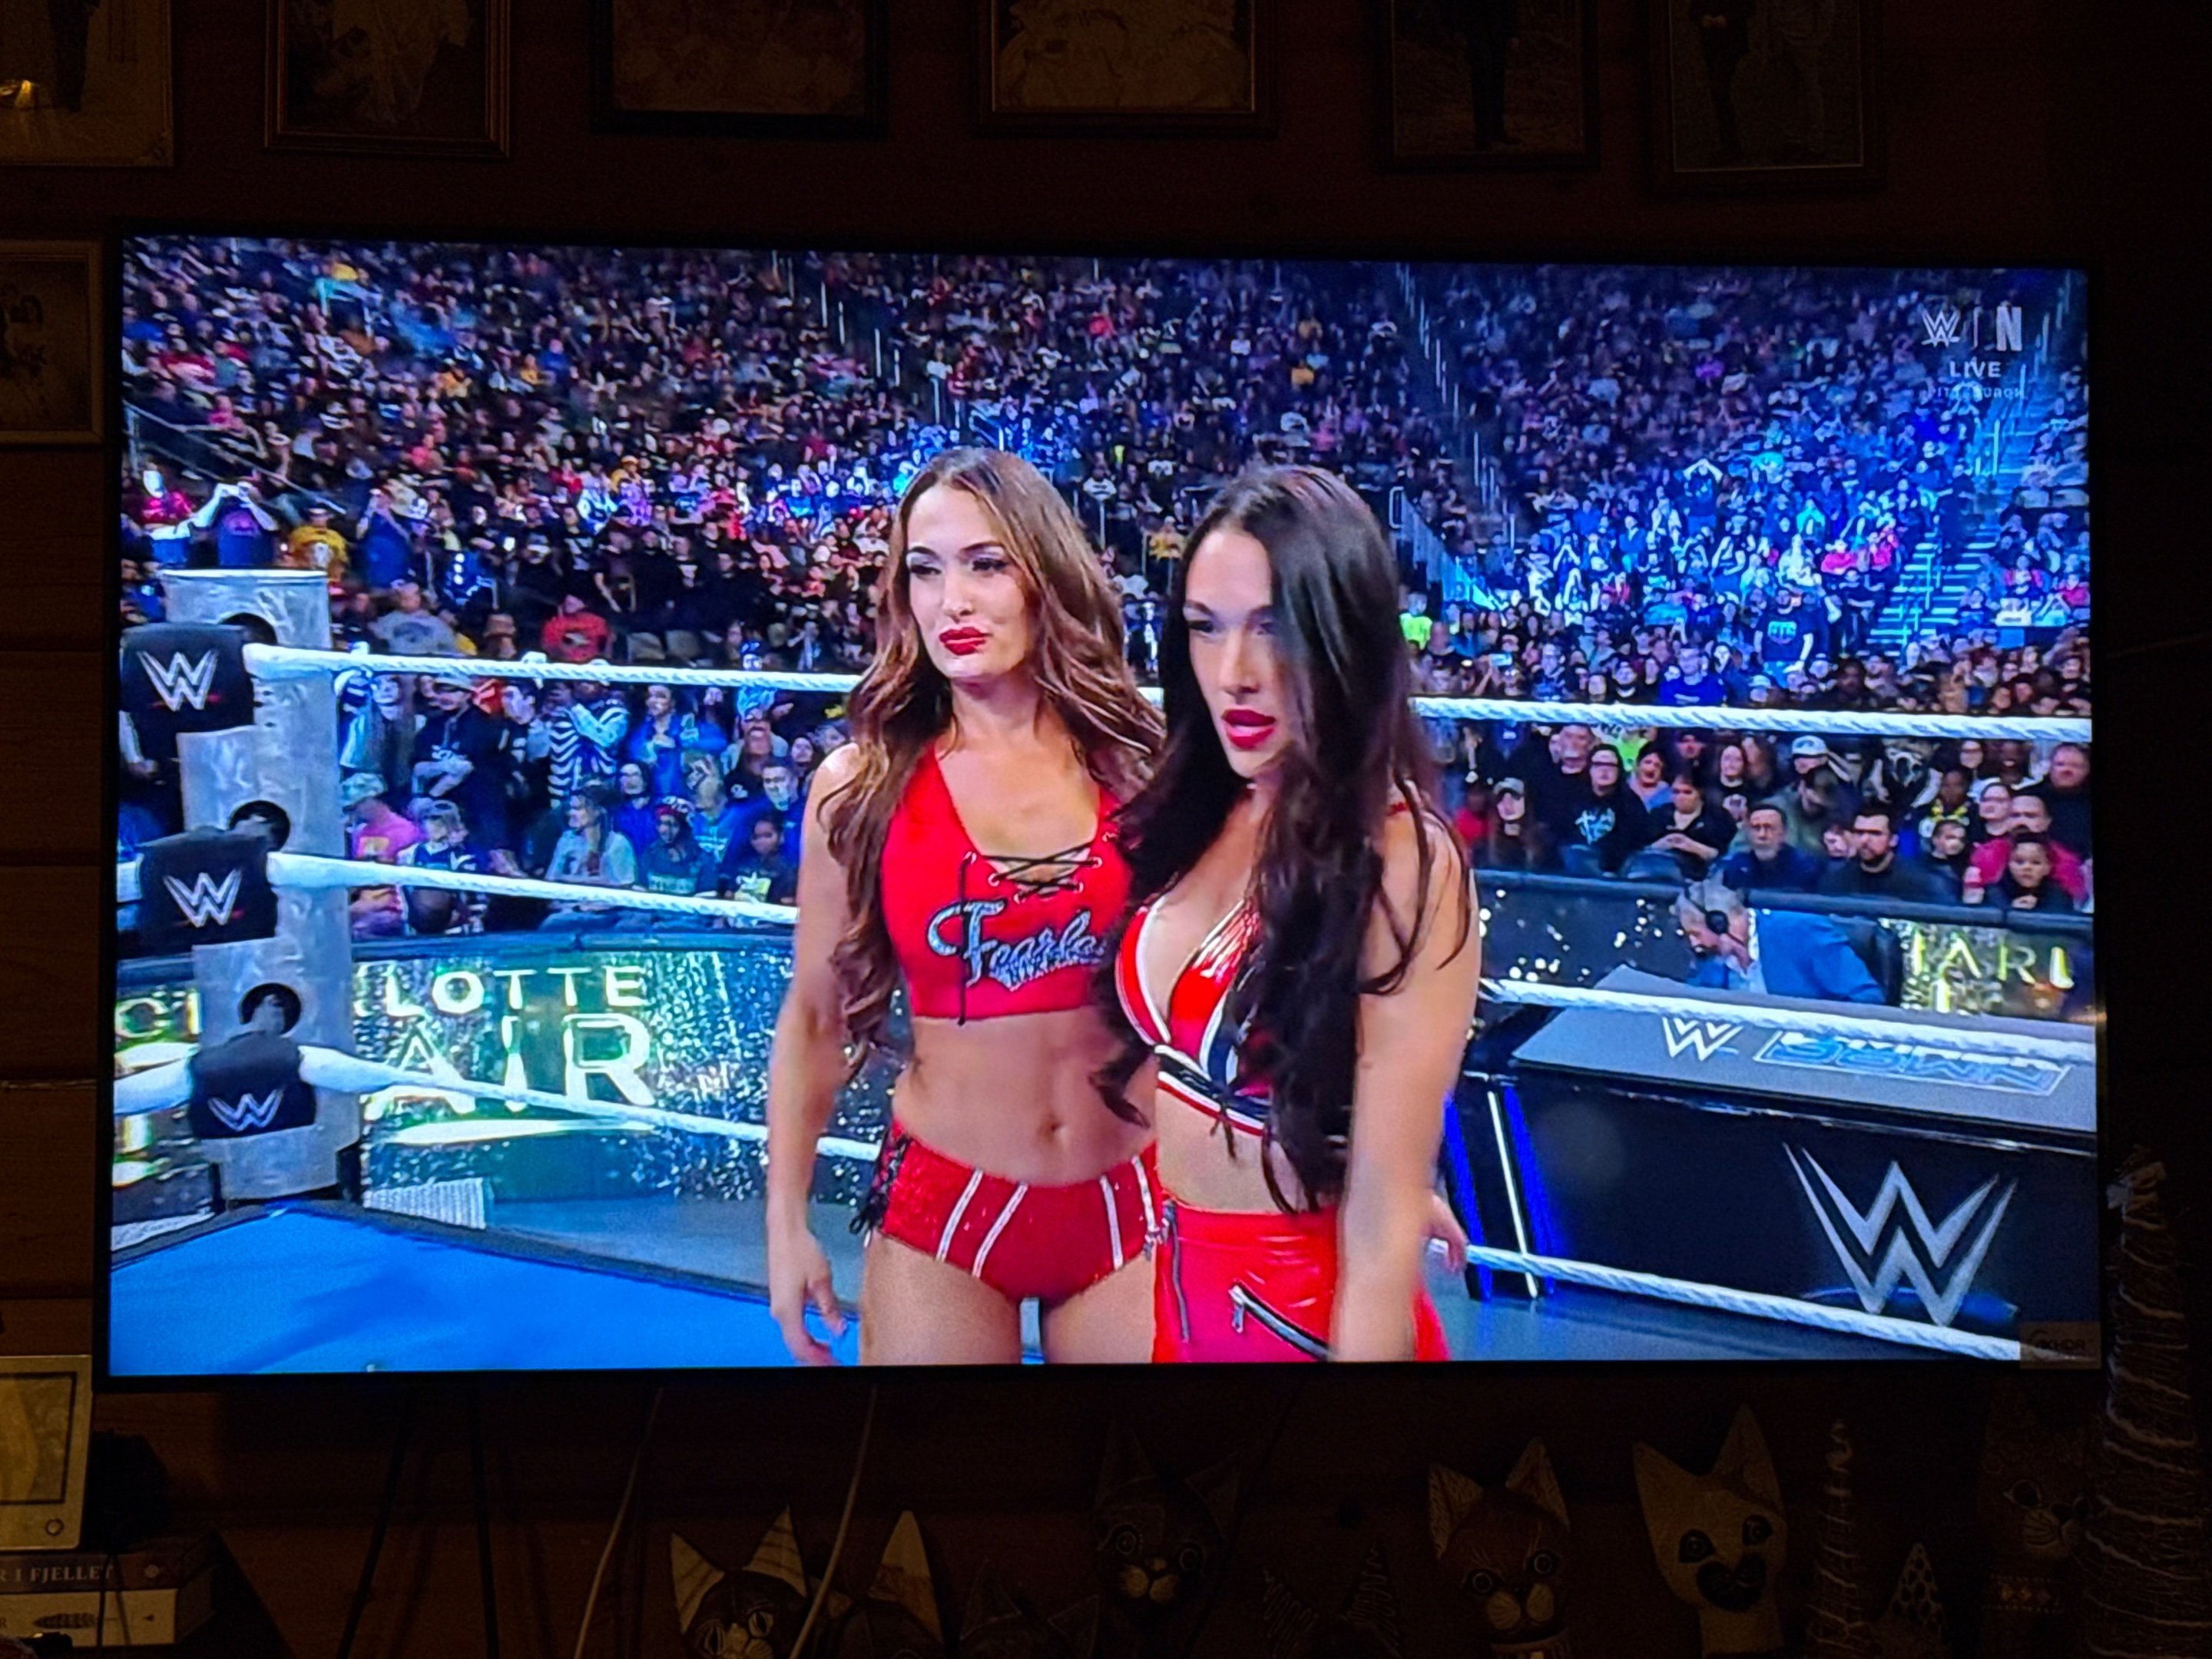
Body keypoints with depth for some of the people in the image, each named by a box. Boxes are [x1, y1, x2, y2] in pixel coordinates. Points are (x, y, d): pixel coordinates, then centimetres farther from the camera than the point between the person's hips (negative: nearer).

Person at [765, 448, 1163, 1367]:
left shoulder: (1139, 766, -4)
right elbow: (813, 1019, 3)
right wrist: (786, 1221, 2)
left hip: (1129, 1205, 1)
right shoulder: (860, 783, -4)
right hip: (940, 1206, -1)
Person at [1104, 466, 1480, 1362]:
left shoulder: (1401, 863, -20)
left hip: (1304, 1319, -6)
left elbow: (1384, 1223, -20)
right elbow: (1170, 1066, 9)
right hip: (1175, 1297, 6)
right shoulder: (1194, 817, -1)